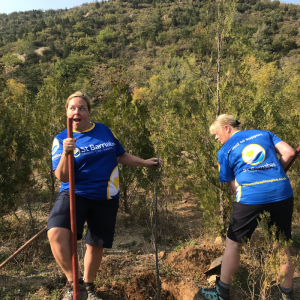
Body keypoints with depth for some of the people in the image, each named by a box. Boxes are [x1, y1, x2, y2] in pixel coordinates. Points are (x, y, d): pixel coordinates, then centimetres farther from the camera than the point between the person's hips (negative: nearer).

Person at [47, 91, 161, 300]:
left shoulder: (105, 131, 5)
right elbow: (62, 177, -14)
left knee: (96, 245, 11)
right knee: (56, 233, -28)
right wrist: (66, 153, -30)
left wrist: (145, 163, 15)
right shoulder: (61, 139, -5)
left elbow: (121, 156, 18)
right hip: (75, 194, -3)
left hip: (105, 198, 3)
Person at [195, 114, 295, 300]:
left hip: (251, 196, -3)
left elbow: (234, 186, 10)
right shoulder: (264, 133, 19)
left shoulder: (225, 151, 11)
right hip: (282, 192, 4)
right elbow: (289, 153, 7)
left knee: (233, 243, 12)